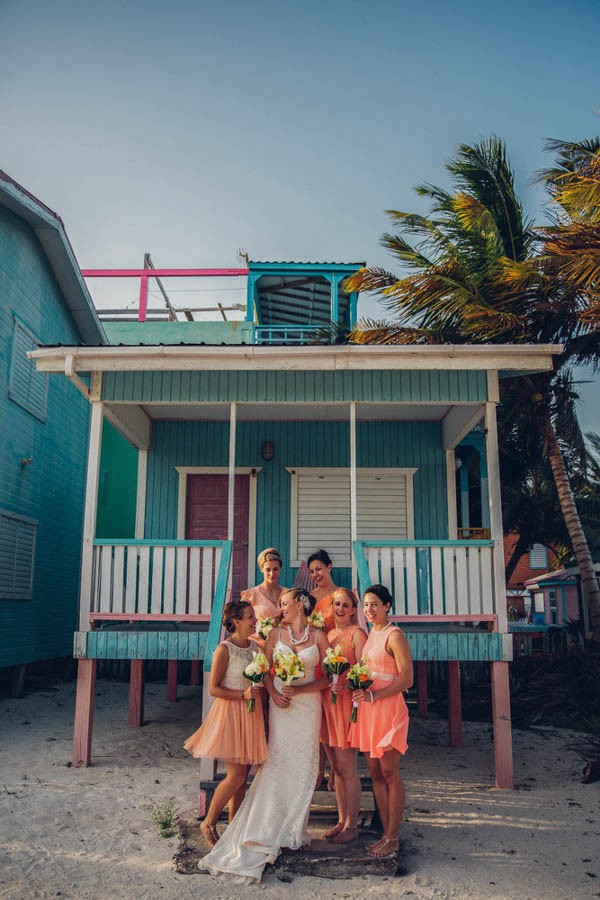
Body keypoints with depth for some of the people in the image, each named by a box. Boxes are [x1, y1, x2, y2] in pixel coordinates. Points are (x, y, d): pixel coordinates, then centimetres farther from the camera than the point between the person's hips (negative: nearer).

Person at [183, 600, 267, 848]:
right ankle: (208, 823, 12)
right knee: (236, 776, -7)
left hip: (250, 715, 7)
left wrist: (260, 691, 3)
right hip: (230, 714, -7)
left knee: (243, 776, 9)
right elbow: (213, 689, -13)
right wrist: (243, 694, -21)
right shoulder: (224, 649, -13)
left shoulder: (254, 645, 7)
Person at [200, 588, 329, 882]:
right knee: (276, 763, -2)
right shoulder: (276, 633, 5)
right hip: (280, 704, 1)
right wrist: (274, 694, -13)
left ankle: (292, 830, 17)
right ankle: (267, 833, 7)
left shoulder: (318, 636, 0)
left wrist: (299, 690, -12)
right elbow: (266, 671, 4)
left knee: (302, 767, 3)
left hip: (308, 705, 0)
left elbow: (325, 678, 0)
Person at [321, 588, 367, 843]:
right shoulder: (327, 634, 14)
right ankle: (342, 820, 25)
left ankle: (352, 825, 12)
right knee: (336, 767, 13)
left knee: (347, 768, 0)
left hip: (347, 703, -7)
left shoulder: (357, 633, -6)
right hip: (327, 702, 7)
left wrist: (343, 686, -27)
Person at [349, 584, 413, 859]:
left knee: (389, 773, 1)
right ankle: (386, 833, 21)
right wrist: (357, 689, 2)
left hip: (388, 709, -8)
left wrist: (373, 696, -19)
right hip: (366, 709, 8)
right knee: (375, 772, 11)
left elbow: (406, 679, -16)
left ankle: (392, 838, 12)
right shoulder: (368, 634, 12)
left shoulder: (394, 636, -12)